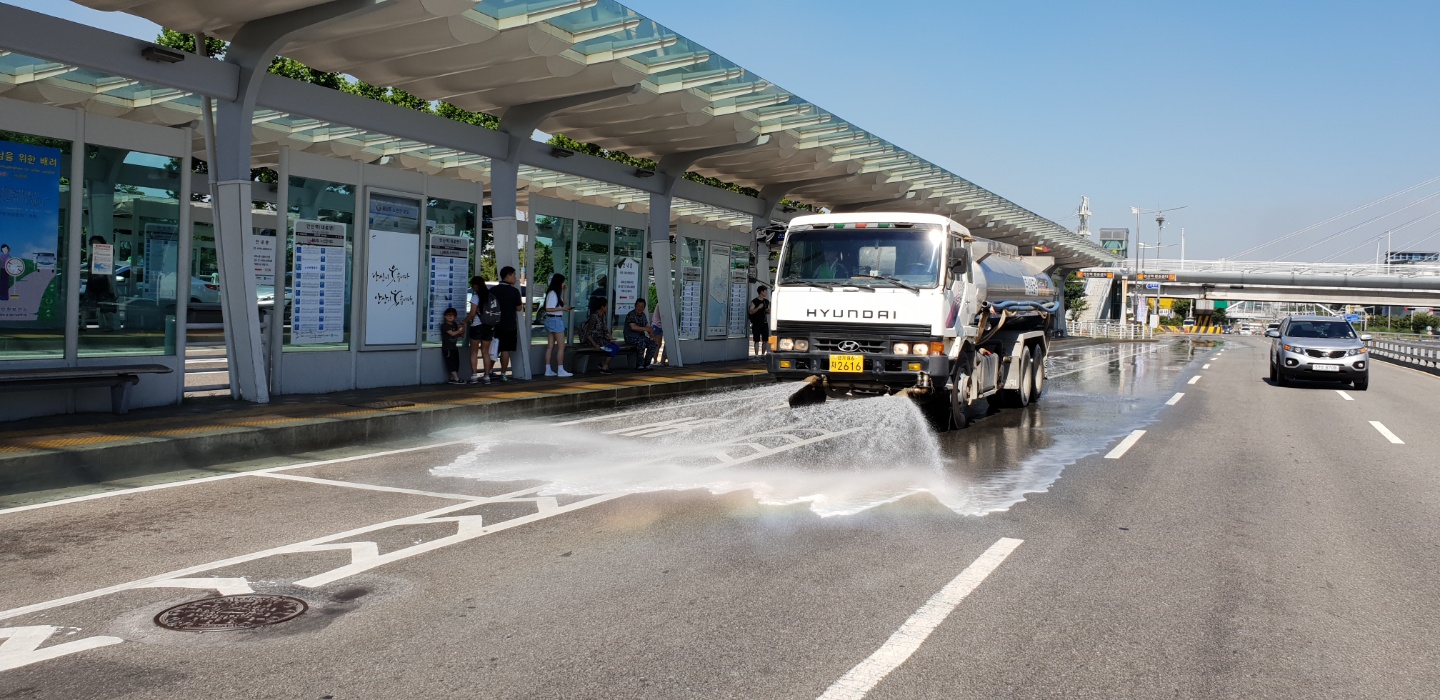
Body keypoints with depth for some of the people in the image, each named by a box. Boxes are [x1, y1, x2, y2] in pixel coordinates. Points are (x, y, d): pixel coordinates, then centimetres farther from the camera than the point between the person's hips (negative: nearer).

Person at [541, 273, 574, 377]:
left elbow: (563, 302, 27)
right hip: (555, 320, -10)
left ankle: (548, 370, 10)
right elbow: (548, 309, -19)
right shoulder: (552, 293, -15)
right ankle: (560, 370, -2)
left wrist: (564, 291, 17)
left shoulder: (556, 293, 13)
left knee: (551, 346, 9)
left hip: (551, 320, 10)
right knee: (561, 346, -4)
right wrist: (562, 309, -18)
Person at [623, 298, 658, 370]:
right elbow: (633, 327, -25)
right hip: (630, 337, -7)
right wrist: (646, 329, -24)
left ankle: (646, 364, -3)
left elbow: (647, 326, 17)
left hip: (641, 336, 8)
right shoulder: (631, 315, -12)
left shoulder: (643, 315, 13)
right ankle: (640, 365, -26)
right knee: (642, 342, -36)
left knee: (654, 344, -13)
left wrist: (651, 334, -2)